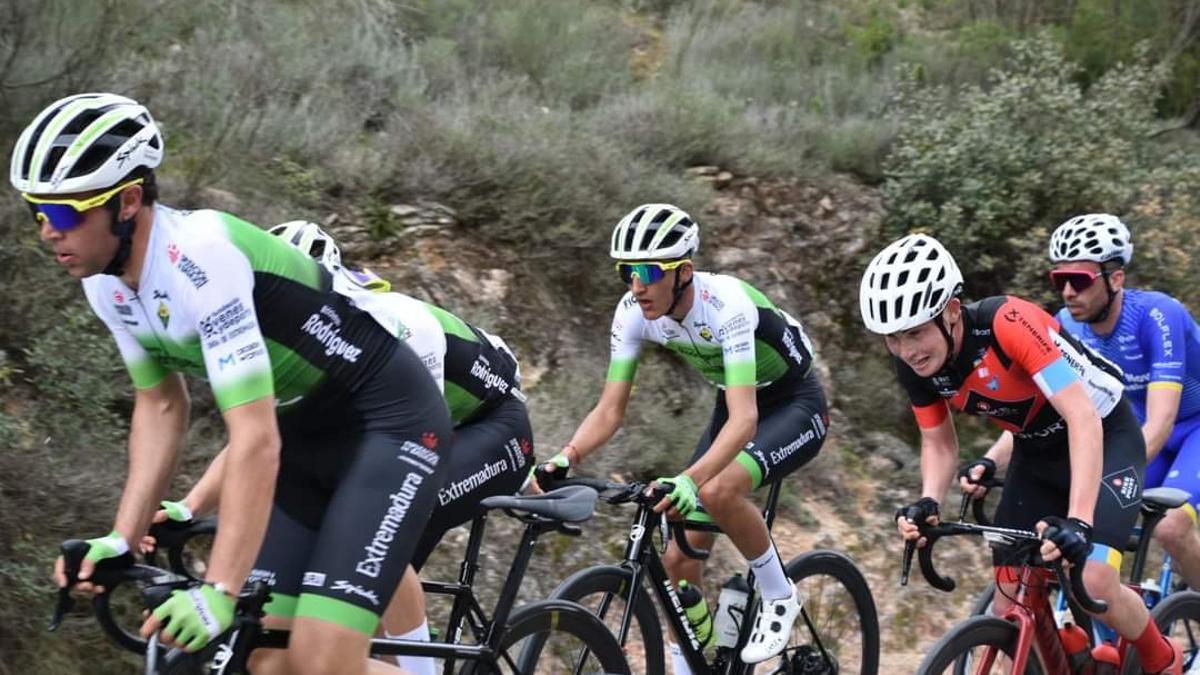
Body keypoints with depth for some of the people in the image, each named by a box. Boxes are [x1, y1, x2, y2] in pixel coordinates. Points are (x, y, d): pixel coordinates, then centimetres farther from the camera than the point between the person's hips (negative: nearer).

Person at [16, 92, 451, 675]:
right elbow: (160, 407, 8)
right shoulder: (107, 283, -5)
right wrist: (121, 539, -3)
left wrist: (218, 593, -38)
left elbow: (255, 438, -34)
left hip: (389, 423, -8)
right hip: (306, 435, 8)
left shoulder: (199, 257, -30)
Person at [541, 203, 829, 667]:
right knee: (679, 561, -3)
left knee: (717, 490, -34)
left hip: (795, 406, -6)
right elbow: (610, 409, -14)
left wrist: (690, 480, -57)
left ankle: (779, 597, -10)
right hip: (736, 404, 6)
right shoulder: (632, 313, -16)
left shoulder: (726, 304, -34)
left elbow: (744, 419, -42)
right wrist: (565, 459, -33)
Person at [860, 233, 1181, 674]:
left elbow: (1082, 417, -39)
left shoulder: (1008, 323, -35)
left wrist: (1078, 521, -48)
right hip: (1037, 452, 6)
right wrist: (927, 502, -23)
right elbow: (939, 443, -2)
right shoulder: (914, 365, -16)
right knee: (1010, 610, -4)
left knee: (1094, 584, -22)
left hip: (1102, 436, -6)